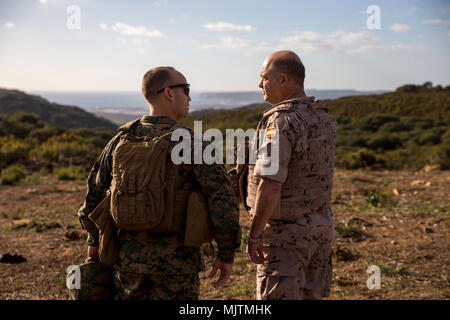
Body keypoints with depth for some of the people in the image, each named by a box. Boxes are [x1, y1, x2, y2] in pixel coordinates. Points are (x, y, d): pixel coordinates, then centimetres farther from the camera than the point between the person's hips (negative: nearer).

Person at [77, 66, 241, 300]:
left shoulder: (122, 140, 2)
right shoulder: (191, 142, -13)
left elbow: (95, 192, 11)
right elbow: (222, 200, -19)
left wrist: (95, 239, 25)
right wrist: (226, 254, -7)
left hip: (128, 255, 4)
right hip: (176, 261, -4)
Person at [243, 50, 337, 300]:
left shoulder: (282, 122, -20)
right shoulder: (325, 118, 8)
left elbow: (270, 186, -26)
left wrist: (254, 234, -19)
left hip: (286, 233, -8)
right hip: (321, 227, 9)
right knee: (312, 295, 18)